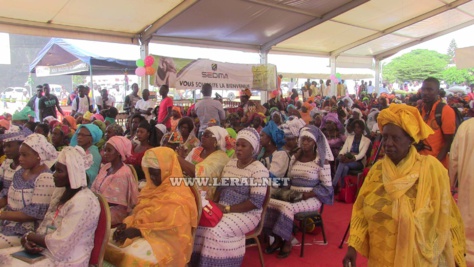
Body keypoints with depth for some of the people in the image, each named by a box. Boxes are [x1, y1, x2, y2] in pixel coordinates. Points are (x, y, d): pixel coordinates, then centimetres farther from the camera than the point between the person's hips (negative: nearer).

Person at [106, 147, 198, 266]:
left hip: (164, 240, -8)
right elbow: (139, 213, 16)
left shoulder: (178, 196, -15)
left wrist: (138, 231, -21)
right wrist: (126, 224, -6)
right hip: (143, 234, 8)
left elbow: (172, 227, -20)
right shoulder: (152, 187, 12)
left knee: (133, 255, -34)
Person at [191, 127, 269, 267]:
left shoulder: (259, 170, -13)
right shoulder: (230, 163, 9)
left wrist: (227, 209, -20)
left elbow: (256, 202, -19)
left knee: (215, 231, -27)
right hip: (223, 209, 6)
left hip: (246, 213, -6)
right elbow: (220, 188, 13)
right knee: (200, 224, -15)